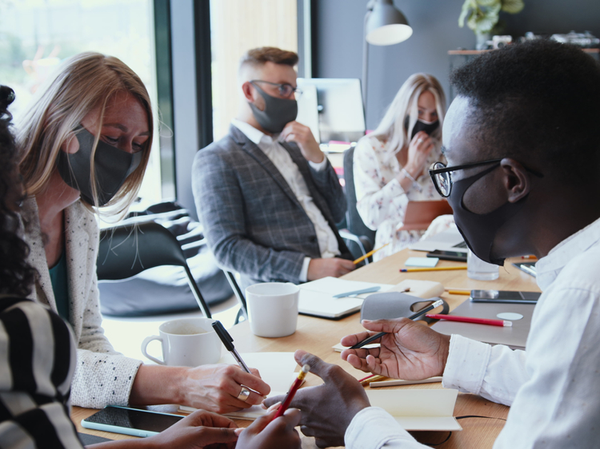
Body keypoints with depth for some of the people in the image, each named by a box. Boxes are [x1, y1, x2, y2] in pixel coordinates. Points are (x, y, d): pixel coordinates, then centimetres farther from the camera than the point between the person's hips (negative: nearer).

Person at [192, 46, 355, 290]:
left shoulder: (291, 147, 23)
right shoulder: (215, 160, -1)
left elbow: (337, 214, 20)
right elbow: (227, 248, -10)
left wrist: (316, 158, 4)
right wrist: (308, 268, -20)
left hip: (339, 272, 7)